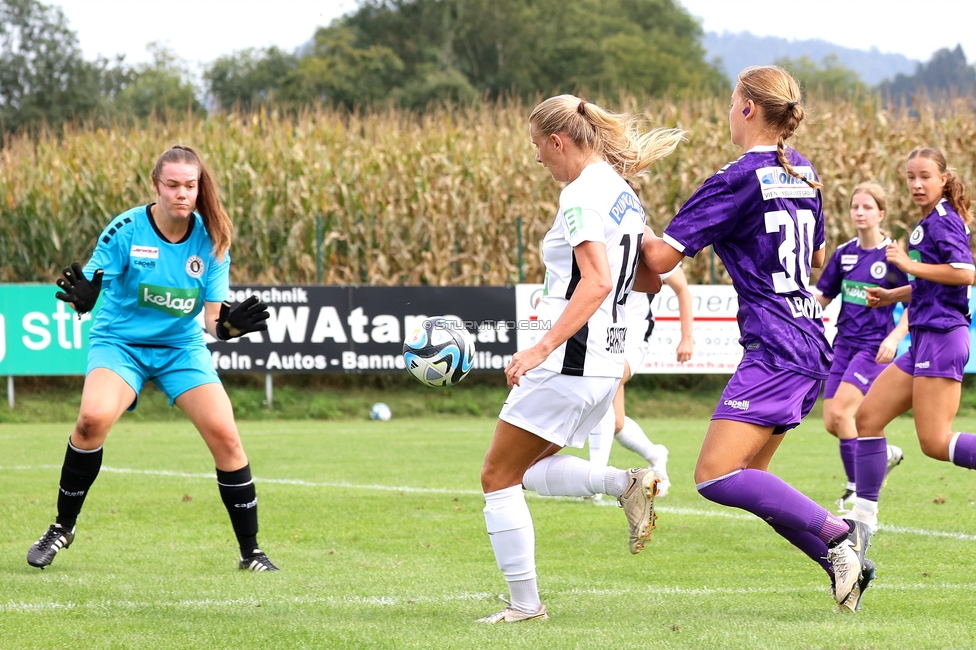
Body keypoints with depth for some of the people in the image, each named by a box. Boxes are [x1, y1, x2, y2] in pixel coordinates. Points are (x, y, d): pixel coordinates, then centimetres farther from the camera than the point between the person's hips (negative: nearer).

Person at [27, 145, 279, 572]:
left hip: (182, 346, 3)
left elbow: (212, 316, -5)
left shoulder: (210, 239, -7)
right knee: (94, 417, -29)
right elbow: (88, 287, -16)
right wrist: (82, 297, -40)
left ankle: (250, 550, 2)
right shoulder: (127, 229, -14)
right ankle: (62, 527, -9)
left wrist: (228, 324, -28)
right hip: (120, 342, -3)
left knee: (223, 433, -14)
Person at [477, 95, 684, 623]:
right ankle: (627, 484, 0)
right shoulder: (623, 195, 12)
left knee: (499, 476, 3)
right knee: (530, 469, 22)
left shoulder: (581, 197, -16)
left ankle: (525, 604, 5)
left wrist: (542, 348, -31)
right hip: (607, 363, 9)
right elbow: (651, 280, 19)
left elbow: (597, 283, -27)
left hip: (569, 361, -9)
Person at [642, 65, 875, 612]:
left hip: (776, 350, -9)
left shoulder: (736, 182, -13)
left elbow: (662, 258, -13)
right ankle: (845, 562, 7)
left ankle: (836, 532, -17)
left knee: (716, 477, -15)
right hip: (810, 345, 9)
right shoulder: (803, 172, 14)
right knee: (749, 475, 13)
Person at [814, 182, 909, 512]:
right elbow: (822, 296, 14)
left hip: (875, 347, -6)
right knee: (831, 422, 3)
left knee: (840, 412, -17)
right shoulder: (844, 253, 7)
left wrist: (894, 338, -20)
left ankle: (856, 488, -4)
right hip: (845, 344, 6)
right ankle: (884, 453, 28)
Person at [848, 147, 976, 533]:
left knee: (936, 442, -14)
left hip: (942, 336, -10)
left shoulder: (943, 220, -9)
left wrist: (910, 266, -17)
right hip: (925, 339, 10)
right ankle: (864, 516, 9)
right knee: (867, 417, 7)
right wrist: (892, 296, 23)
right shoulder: (929, 222, 19)